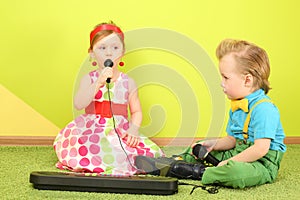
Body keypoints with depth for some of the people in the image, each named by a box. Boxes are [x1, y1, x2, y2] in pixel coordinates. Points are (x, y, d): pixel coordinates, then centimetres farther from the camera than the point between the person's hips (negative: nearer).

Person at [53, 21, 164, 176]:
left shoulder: (128, 82, 8)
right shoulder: (89, 79, 3)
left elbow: (136, 112, 12)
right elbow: (78, 105, -14)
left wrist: (133, 129, -9)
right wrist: (98, 84, -24)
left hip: (120, 134, 4)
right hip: (92, 132, -4)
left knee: (152, 153, -22)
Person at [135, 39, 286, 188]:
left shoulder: (263, 108, -22)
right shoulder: (236, 107, 10)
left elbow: (261, 149, -28)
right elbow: (232, 140, 17)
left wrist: (230, 162, -22)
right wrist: (214, 144, -2)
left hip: (263, 163, -10)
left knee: (236, 173, -41)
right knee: (201, 148, 21)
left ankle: (197, 172, -23)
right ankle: (174, 162, 5)